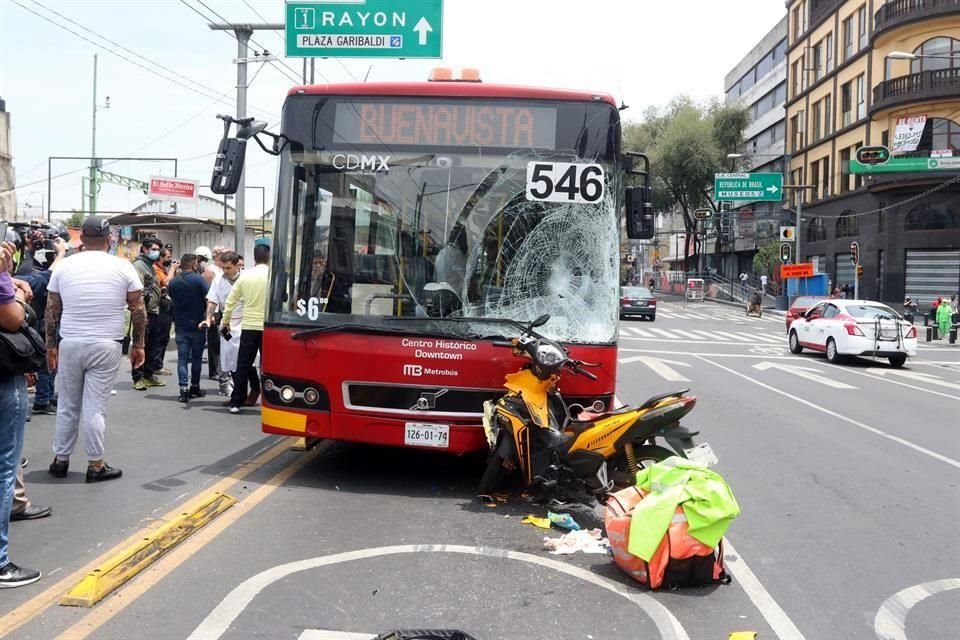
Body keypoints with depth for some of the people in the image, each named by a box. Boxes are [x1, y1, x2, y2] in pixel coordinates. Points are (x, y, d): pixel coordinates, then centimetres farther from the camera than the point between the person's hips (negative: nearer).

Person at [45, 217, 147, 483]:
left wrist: (50, 346, 16)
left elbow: (52, 311, 8)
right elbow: (138, 310, 0)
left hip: (69, 344, 3)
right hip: (105, 346, -2)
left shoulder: (64, 266, 4)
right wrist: (139, 344, 8)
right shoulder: (122, 267, -3)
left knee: (67, 405, 14)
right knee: (95, 407, 1)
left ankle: (60, 460, 23)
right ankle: (95, 465, 8)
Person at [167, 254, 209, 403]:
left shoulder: (173, 282, 3)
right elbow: (208, 298, -14)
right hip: (197, 325, -3)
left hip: (180, 325, 3)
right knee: (196, 358, 10)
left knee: (182, 358, 3)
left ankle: (184, 389, -6)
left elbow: (172, 299, 13)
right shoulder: (198, 279, -10)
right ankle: (195, 388, 18)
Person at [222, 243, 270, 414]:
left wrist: (225, 321, 20)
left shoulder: (245, 275, 2)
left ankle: (235, 402, 9)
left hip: (249, 326, 2)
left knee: (243, 365, 8)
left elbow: (230, 301, 7)